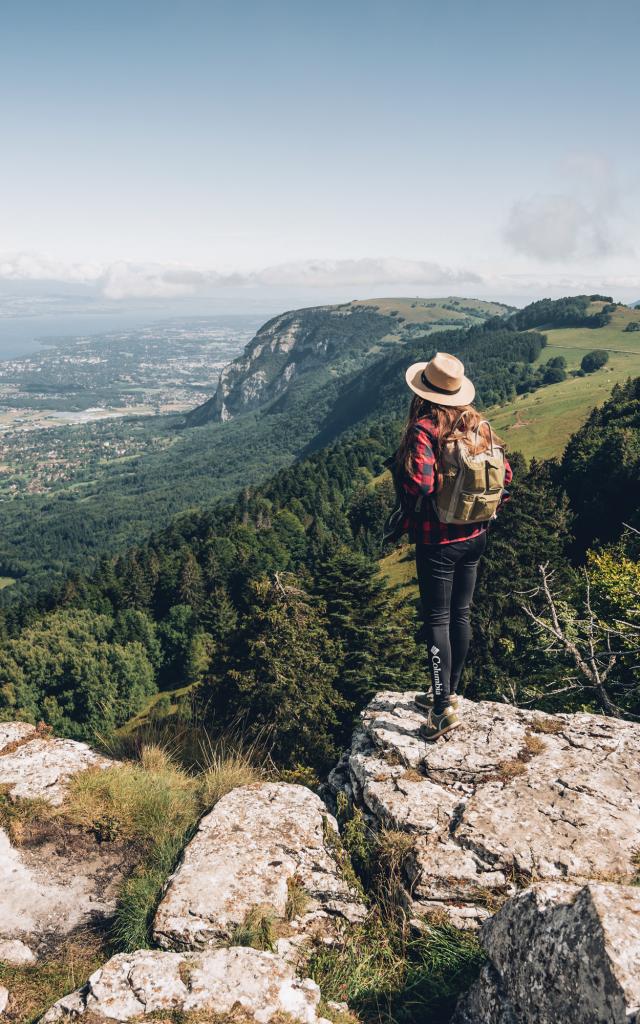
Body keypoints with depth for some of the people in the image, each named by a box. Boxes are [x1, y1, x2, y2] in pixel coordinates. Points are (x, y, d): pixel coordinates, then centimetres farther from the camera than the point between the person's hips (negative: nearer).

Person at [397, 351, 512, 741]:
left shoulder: (424, 430, -17)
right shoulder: (479, 425, 2)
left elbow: (420, 485, -27)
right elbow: (506, 477, 4)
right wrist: (485, 516, 13)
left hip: (438, 541, -6)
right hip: (475, 538, 7)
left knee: (437, 620, 2)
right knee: (461, 614, 17)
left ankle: (443, 708, 5)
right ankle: (450, 692, 31)